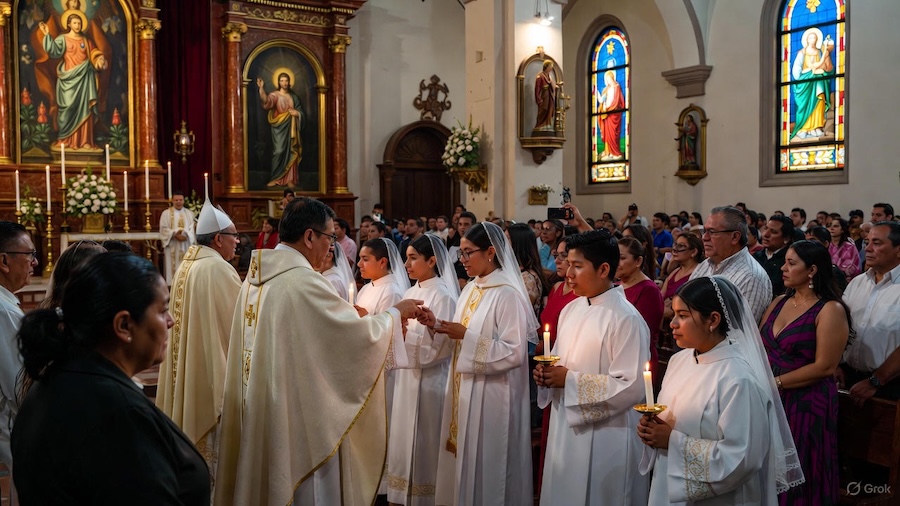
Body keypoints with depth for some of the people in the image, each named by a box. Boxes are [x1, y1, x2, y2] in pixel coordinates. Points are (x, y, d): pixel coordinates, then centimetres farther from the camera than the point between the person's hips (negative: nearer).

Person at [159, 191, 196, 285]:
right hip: (172, 247, -2)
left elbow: (192, 228, 2)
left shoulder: (189, 213, 11)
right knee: (174, 268, -4)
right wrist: (175, 234, -19)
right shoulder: (166, 213, 4)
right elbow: (164, 229, -4)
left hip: (186, 246, 2)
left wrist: (185, 235, -17)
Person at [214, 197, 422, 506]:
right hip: (299, 409, -9)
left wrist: (346, 314, 20)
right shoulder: (303, 281, -22)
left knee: (270, 478, 20)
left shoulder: (256, 276, 6)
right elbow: (359, 333, -18)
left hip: (262, 406, 9)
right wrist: (395, 313, -1)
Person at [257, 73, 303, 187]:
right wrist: (261, 88, -37)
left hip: (291, 128, 4)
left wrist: (296, 113, -9)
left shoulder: (294, 97, 13)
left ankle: (289, 179, 3)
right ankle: (275, 178, -7)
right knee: (279, 152, -12)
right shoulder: (275, 95, -1)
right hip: (279, 127, -4)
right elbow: (266, 101, -23)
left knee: (290, 152, 1)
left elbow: (301, 112, 14)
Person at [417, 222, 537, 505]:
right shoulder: (471, 290, 9)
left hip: (491, 395, -8)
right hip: (464, 388, 8)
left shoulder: (508, 295, -16)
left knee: (485, 466, 4)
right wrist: (437, 326, -3)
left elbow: (514, 353, -22)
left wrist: (467, 336, -21)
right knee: (463, 460, 17)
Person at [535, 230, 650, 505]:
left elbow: (632, 387, -21)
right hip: (565, 428, 7)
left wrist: (570, 380, -20)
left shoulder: (625, 319, -18)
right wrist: (548, 374, -4)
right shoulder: (571, 310, 7)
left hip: (604, 437, -7)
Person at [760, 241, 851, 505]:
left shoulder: (831, 310, -11)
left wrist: (776, 383, -16)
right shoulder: (779, 302, 8)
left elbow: (825, 367, -17)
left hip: (805, 402, -5)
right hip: (770, 398, 6)